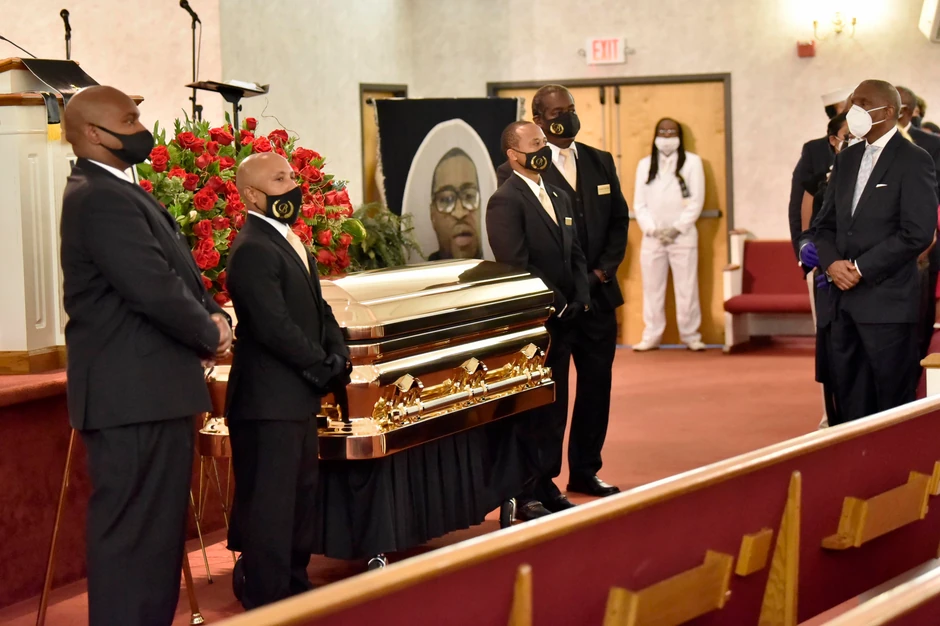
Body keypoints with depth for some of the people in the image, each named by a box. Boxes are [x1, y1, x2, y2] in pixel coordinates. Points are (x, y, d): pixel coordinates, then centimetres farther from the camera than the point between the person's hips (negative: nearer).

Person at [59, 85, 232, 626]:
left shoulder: (121, 193, 18)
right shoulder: (100, 199, -16)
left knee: (157, 531, 16)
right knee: (133, 534, -7)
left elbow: (180, 275, 19)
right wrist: (209, 335, -7)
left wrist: (214, 316, -1)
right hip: (133, 396, -11)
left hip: (149, 391, 11)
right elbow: (155, 290, -23)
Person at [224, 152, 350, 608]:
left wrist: (338, 356, 0)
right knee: (269, 504, -4)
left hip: (298, 398, 10)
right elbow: (274, 326, -23)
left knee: (301, 496, 18)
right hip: (268, 401, -10)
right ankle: (266, 603, 3)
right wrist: (323, 368, -14)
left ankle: (295, 589, 30)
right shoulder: (253, 249, -18)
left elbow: (317, 308, 16)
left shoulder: (289, 241, 14)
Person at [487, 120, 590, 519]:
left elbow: (575, 254, 19)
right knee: (531, 411, -3)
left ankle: (548, 486, 20)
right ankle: (527, 497, 3)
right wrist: (557, 304, -15)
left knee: (555, 409, 12)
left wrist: (580, 300, 4)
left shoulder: (558, 197, 17)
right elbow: (516, 265, -17)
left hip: (562, 322, 8)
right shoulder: (505, 201, -11)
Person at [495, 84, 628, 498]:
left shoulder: (601, 163, 11)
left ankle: (585, 472, 22)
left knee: (597, 385, 9)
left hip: (598, 294, 6)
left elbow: (619, 221, 15)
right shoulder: (516, 172, -8)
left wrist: (602, 270, 1)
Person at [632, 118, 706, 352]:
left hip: (683, 236, -3)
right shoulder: (644, 164, 11)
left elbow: (696, 201, -2)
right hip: (652, 237, 3)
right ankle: (651, 337, 10)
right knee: (652, 288, 4)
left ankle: (691, 337, 4)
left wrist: (676, 228, -10)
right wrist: (652, 229, -7)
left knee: (687, 288, -2)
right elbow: (639, 203, 7)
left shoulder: (692, 162, 3)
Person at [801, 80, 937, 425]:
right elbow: (826, 222, 15)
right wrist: (832, 263, -5)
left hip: (887, 301, -7)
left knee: (893, 405, 0)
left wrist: (860, 268, -13)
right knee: (850, 400, 10)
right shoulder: (847, 159, 14)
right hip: (844, 297, 7)